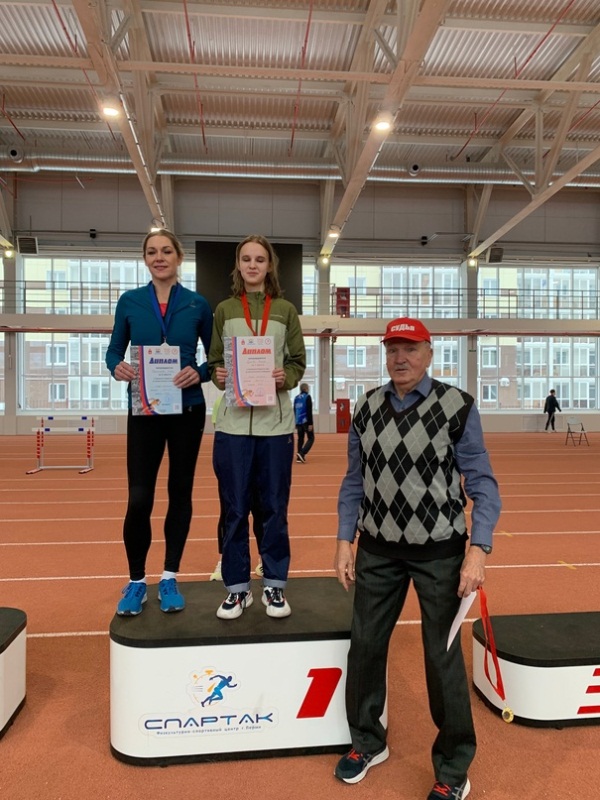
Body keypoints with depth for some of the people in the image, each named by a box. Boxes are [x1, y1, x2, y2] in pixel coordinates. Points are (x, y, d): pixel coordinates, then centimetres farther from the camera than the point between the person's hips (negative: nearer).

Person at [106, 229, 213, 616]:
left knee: (180, 492, 8)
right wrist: (117, 367, -15)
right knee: (139, 498, -3)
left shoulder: (198, 304, 2)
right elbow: (114, 350, 8)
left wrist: (200, 373, -14)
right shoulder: (129, 301, 3)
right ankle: (136, 581, 18)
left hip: (187, 409, 0)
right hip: (144, 410, 0)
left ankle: (169, 578, 24)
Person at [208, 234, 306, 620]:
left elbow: (298, 362, 7)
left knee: (275, 507, 8)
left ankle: (274, 585, 23)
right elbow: (214, 361, 10)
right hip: (233, 422, 1)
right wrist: (219, 375, -12)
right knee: (234, 509, 7)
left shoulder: (286, 310, 8)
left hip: (276, 421, 0)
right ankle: (238, 588, 21)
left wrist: (285, 378, -13)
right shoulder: (224, 310, 9)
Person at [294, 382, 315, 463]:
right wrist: (310, 423, -14)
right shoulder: (307, 397, -7)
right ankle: (302, 453, -17)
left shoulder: (296, 398, 12)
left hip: (298, 422, 6)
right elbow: (309, 411, -14)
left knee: (300, 439, 12)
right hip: (306, 421, -6)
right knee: (311, 438, 1)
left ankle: (299, 457, 9)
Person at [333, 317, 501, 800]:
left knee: (443, 657, 5)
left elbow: (482, 484, -9)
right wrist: (346, 541, 3)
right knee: (365, 646, 14)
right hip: (378, 549, 4)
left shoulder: (458, 408, -10)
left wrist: (478, 552, -18)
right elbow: (355, 482, 8)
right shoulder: (367, 409, 2)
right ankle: (368, 743, 39)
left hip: (439, 552, -3)